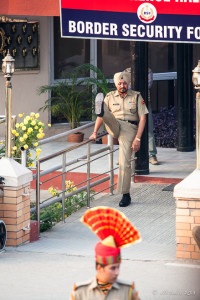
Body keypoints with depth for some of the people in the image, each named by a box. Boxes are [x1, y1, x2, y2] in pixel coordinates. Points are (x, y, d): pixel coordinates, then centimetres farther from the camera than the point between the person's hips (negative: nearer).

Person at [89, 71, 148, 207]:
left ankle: (126, 195, -6)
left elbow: (142, 118, 0)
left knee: (125, 163, -12)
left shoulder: (136, 97, 6)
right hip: (114, 127, 3)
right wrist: (95, 133, 7)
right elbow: (100, 118, 16)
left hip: (129, 129, -3)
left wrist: (138, 138, -8)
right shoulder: (110, 97, 12)